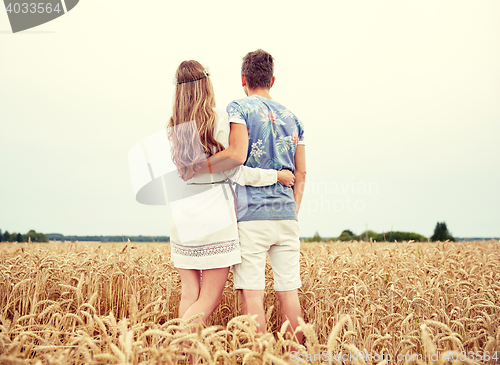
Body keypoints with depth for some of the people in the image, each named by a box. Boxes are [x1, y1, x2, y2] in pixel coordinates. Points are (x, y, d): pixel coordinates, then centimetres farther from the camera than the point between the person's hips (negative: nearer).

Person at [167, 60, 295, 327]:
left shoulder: (174, 127, 10)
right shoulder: (218, 117, -7)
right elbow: (230, 170, -8)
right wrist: (275, 175, 1)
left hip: (183, 213, 6)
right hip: (214, 212, -6)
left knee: (189, 295, 11)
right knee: (210, 298, 1)